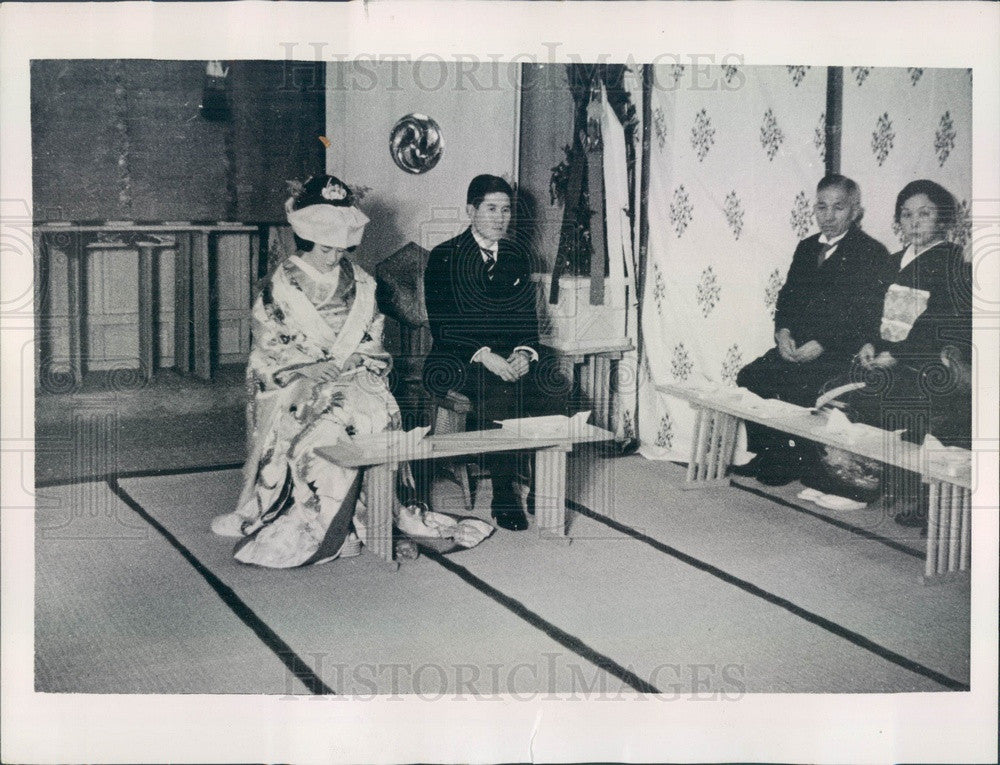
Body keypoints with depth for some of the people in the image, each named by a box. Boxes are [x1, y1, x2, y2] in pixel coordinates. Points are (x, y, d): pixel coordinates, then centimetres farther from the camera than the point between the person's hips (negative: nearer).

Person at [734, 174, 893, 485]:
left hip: (838, 353, -7)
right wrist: (783, 331, -3)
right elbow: (786, 296, 19)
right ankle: (763, 456, -1)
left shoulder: (872, 253, -5)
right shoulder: (807, 247, 18)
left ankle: (791, 462, -10)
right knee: (750, 377, -13)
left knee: (797, 386, -30)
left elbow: (866, 317, -13)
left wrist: (822, 344, -20)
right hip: (796, 346, 7)